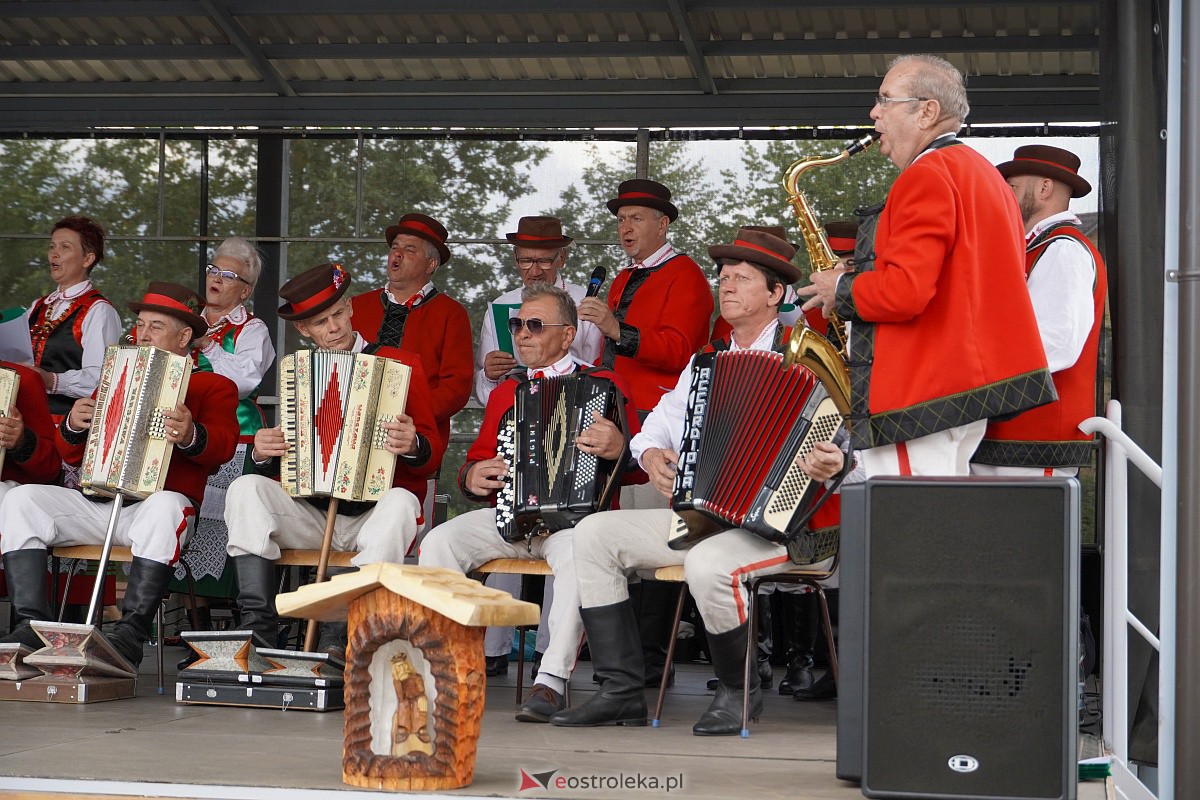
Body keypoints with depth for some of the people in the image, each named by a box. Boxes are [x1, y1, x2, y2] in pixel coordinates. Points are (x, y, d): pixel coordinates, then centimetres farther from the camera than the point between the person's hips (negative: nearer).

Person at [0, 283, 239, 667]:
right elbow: (72, 455, 25)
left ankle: (130, 633, -41)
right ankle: (33, 625, -25)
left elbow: (222, 446, -7)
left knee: (166, 507, -40)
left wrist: (191, 437, -30)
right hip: (95, 502, 5)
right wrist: (73, 426, 1)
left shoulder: (214, 386, 14)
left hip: (156, 501, -5)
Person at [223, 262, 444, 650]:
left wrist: (412, 445, -22)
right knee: (246, 488, -21)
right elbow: (285, 462, 20)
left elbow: (433, 455, 2)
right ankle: (258, 627, -32)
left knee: (400, 503, -36)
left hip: (374, 511, -3)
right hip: (311, 511, 3)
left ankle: (342, 638, -42)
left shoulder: (402, 366, 5)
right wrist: (263, 454, -4)